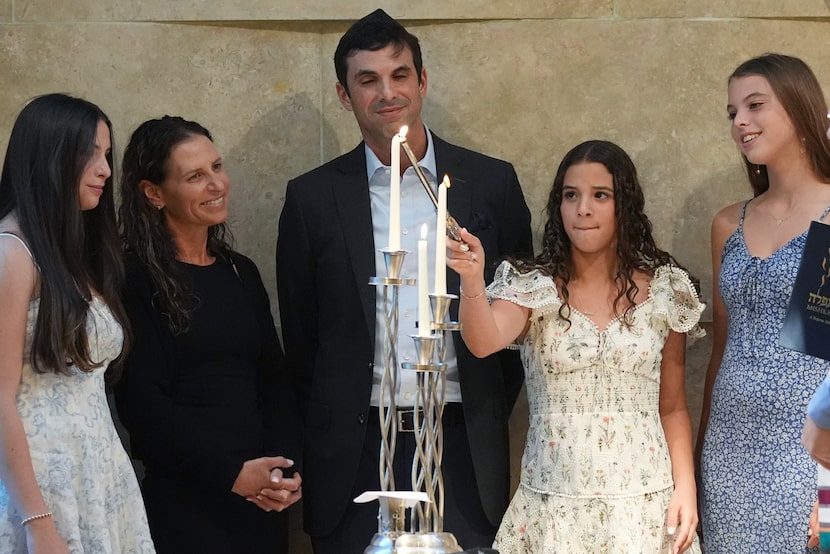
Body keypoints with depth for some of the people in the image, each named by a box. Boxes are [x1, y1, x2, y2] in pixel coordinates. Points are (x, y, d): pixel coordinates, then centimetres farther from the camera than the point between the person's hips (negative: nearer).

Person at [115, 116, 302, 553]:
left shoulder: (241, 273, 12)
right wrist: (231, 472, -15)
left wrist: (285, 467, -4)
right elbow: (141, 402, -12)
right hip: (183, 501, -6)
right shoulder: (137, 280, -7)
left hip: (262, 497, 6)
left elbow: (274, 382, 12)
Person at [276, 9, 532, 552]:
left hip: (463, 448, 0)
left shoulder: (492, 182, 4)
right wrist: (325, 437, 7)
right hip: (356, 452, 0)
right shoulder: (312, 197, 3)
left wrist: (490, 421, 5)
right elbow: (300, 334, 8)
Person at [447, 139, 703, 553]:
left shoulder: (663, 291, 3)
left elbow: (673, 407, 8)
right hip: (554, 505, -1)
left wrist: (685, 487, -3)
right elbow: (483, 342, -22)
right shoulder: (532, 287, -1)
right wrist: (472, 280, -40)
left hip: (644, 503, 1)